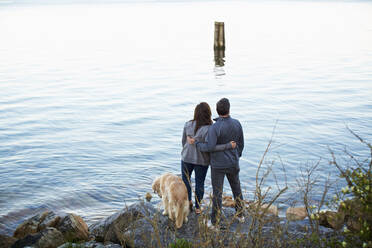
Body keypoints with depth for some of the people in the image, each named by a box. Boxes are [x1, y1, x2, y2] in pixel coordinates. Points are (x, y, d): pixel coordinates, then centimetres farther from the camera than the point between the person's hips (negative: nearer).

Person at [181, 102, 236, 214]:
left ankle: (188, 201, 26)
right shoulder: (208, 130, -24)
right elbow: (209, 147, -28)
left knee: (185, 180, 25)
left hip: (187, 158, 2)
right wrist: (228, 146, -25)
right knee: (199, 183, 17)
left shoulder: (188, 125, -11)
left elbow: (183, 141, 0)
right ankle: (197, 207, 29)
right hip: (201, 160, -2)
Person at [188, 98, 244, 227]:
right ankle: (240, 215, 35)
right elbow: (241, 143, 4)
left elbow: (210, 147, -29)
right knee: (236, 188, 24)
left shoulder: (215, 127, -22)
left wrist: (195, 143, -14)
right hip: (233, 163, 4)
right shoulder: (237, 123, -6)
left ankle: (214, 221, 13)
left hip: (218, 165, -4)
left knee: (217, 193, 5)